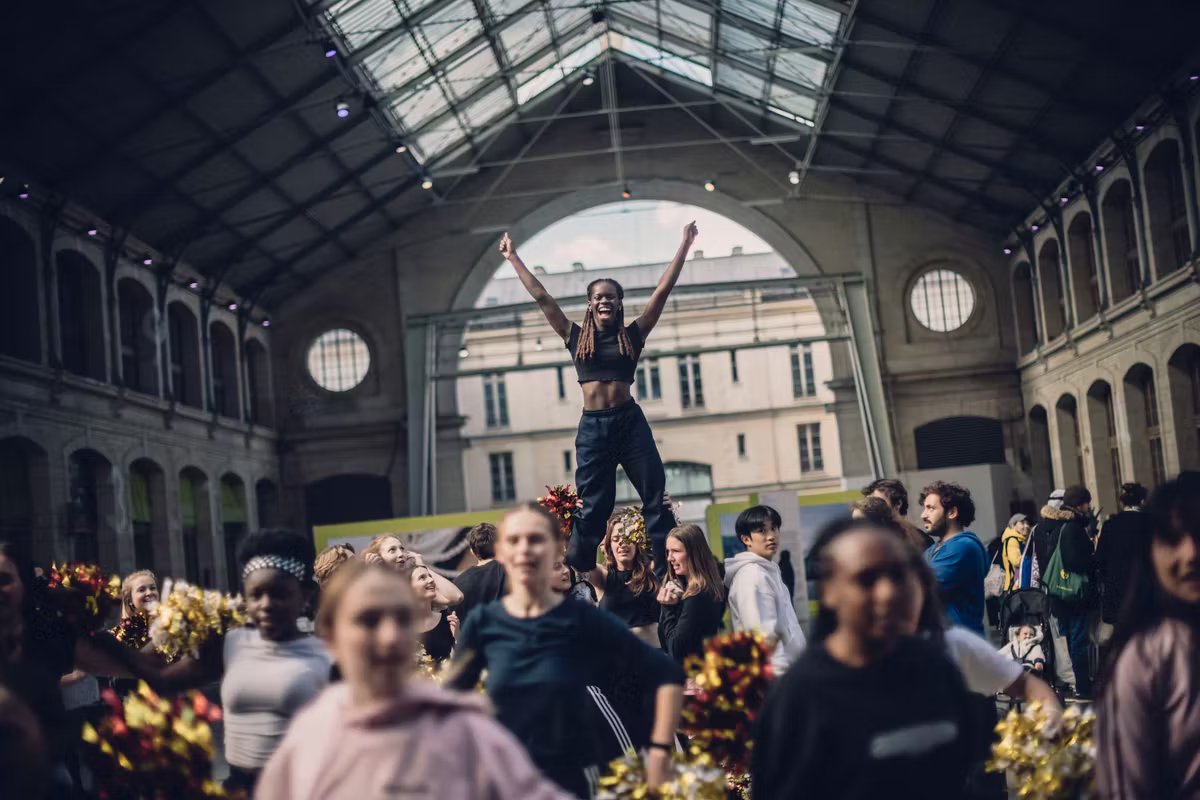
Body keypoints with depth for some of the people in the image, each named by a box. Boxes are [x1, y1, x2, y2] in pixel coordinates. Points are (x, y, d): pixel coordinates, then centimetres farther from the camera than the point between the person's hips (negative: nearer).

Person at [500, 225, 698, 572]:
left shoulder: (632, 334, 4)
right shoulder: (576, 337, 6)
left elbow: (663, 290, 3)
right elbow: (540, 296, 8)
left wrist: (684, 245, 2)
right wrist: (513, 257, 10)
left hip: (630, 422, 0)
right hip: (592, 427, 0)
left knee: (656, 497, 0)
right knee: (592, 507, 3)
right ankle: (575, 576, 8)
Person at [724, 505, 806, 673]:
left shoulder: (769, 570, 15)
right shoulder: (752, 576, -15)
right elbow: (764, 635, -22)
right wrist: (781, 673, -25)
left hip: (790, 664, 10)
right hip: (777, 672, -10)